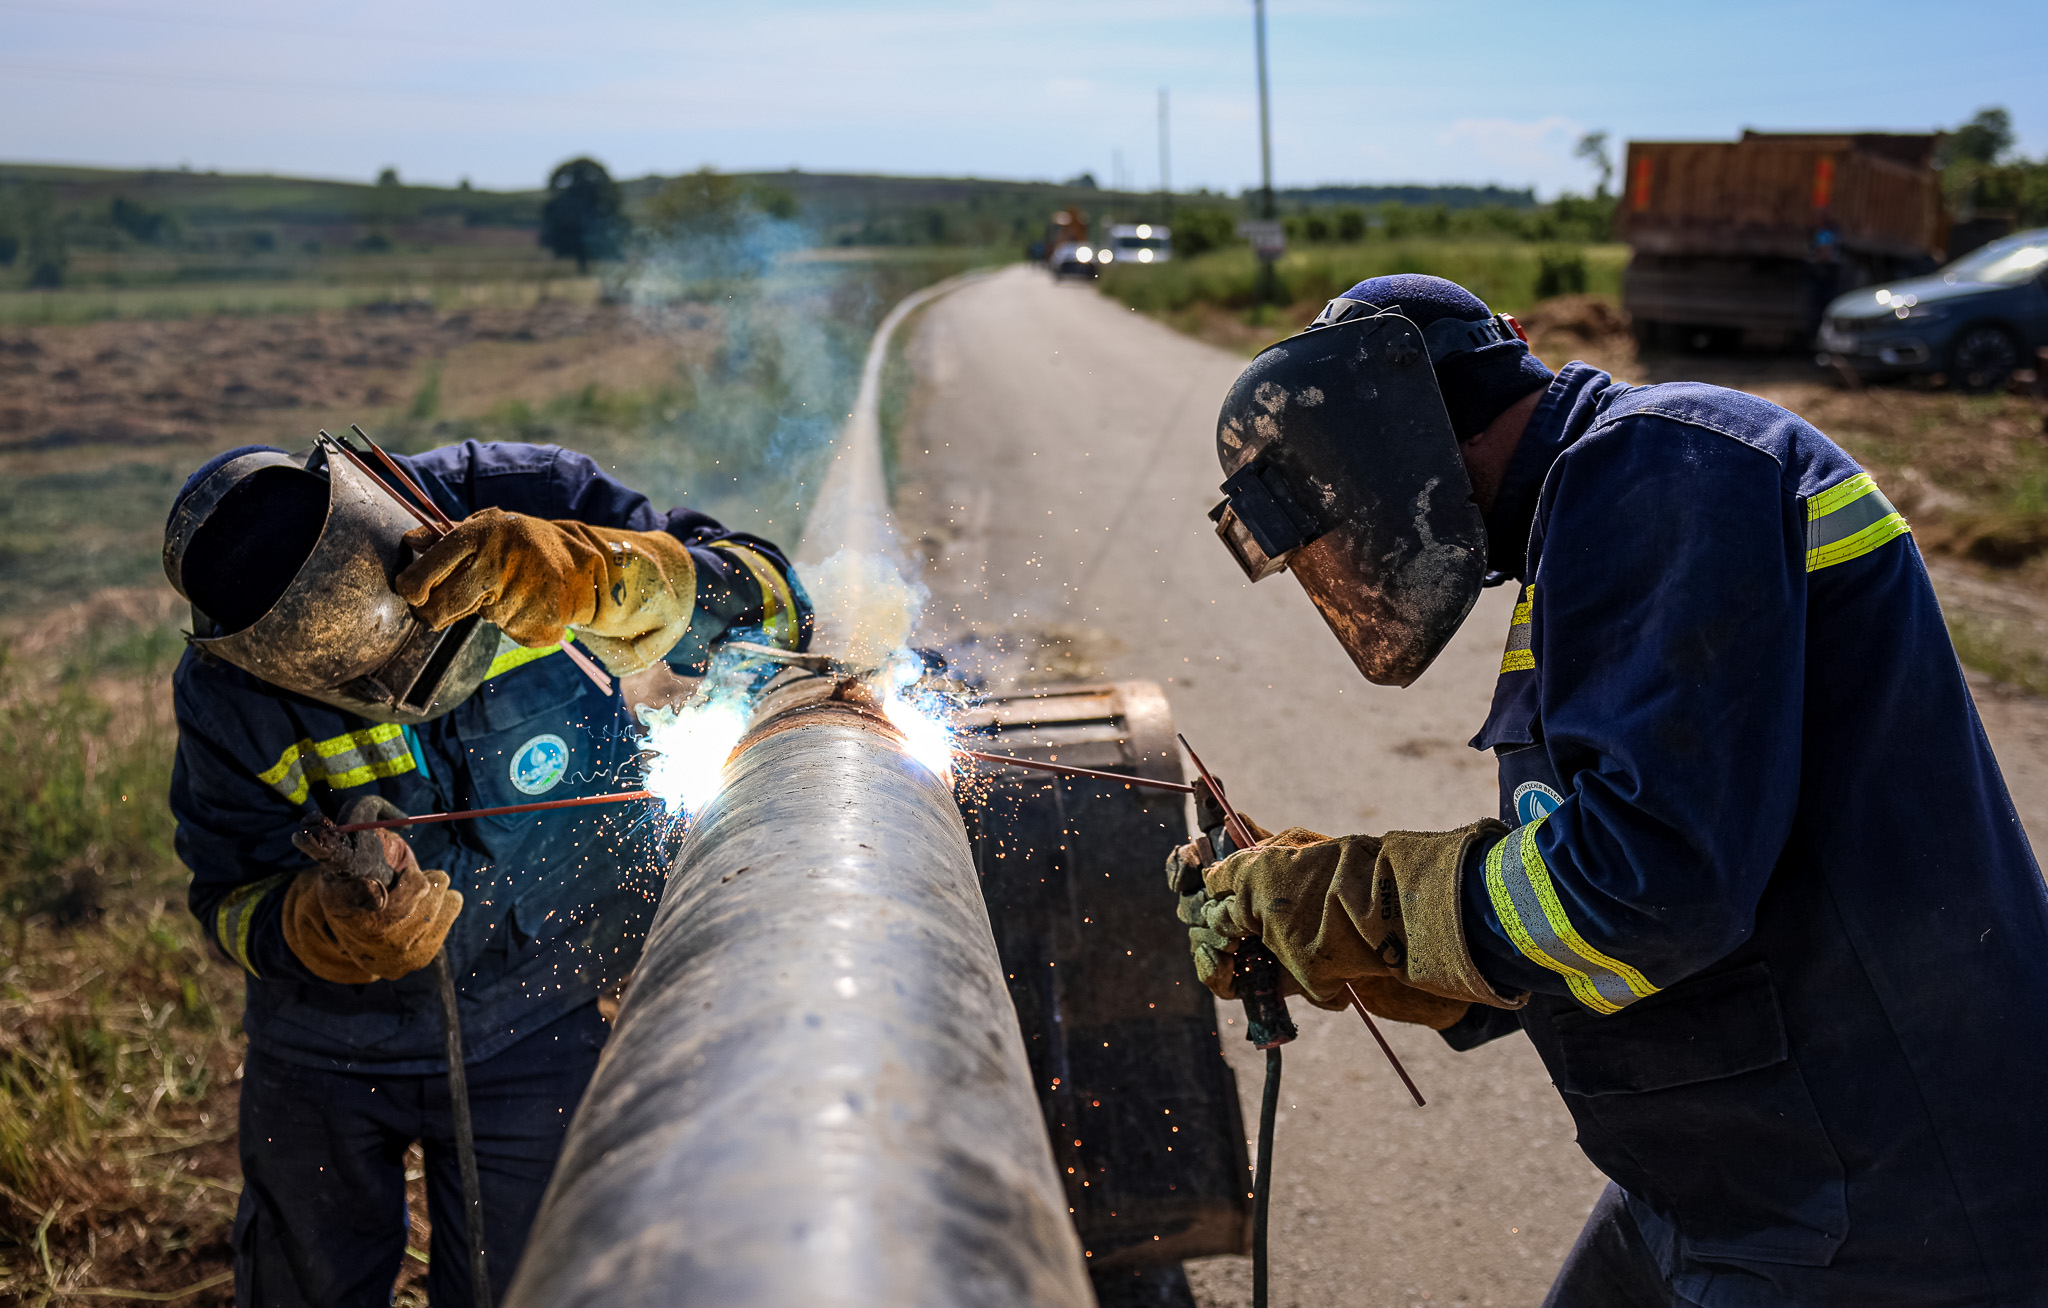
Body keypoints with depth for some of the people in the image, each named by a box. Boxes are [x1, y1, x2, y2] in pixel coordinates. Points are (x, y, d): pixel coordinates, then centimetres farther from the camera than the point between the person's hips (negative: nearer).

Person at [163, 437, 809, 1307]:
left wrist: (596, 575, -45)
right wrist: (331, 929, -36)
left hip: (538, 1035, 0)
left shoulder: (521, 506, -25)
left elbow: (773, 608, -27)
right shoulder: (229, 696, -23)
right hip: (324, 1047, 1)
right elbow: (232, 901, -13)